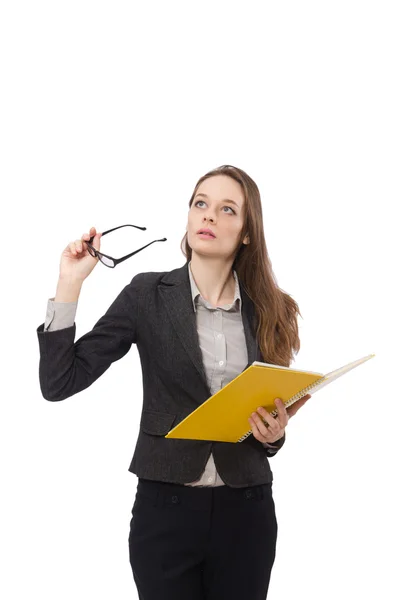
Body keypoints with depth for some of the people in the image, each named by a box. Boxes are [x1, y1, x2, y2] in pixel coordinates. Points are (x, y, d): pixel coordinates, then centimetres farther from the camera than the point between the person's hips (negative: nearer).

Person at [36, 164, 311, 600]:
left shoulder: (269, 312, 3)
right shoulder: (148, 295, -4)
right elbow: (59, 383, -9)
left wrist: (274, 433, -10)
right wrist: (69, 284, -13)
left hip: (247, 511, 2)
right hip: (165, 508, -2)